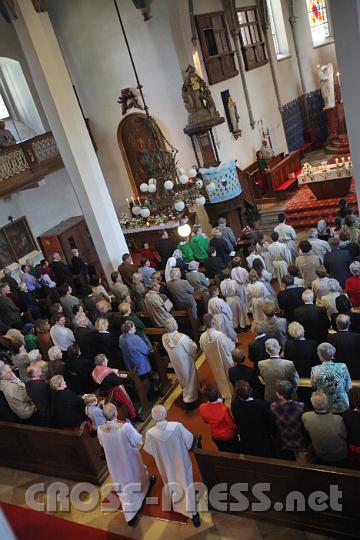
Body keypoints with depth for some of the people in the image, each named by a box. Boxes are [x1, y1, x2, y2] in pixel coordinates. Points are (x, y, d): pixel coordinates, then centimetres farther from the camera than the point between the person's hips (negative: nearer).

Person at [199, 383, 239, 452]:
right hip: (229, 436, -4)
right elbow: (232, 425, -22)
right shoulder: (224, 409, -39)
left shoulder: (202, 408, -25)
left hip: (216, 437, 4)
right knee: (235, 453, 25)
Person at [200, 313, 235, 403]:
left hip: (214, 362, 4)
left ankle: (225, 395, 46)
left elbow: (203, 349, -2)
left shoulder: (202, 336, -21)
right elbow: (231, 347, -21)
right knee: (230, 377, 22)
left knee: (220, 377, 27)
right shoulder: (220, 335, -35)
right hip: (226, 361, -4)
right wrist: (232, 342, 0)